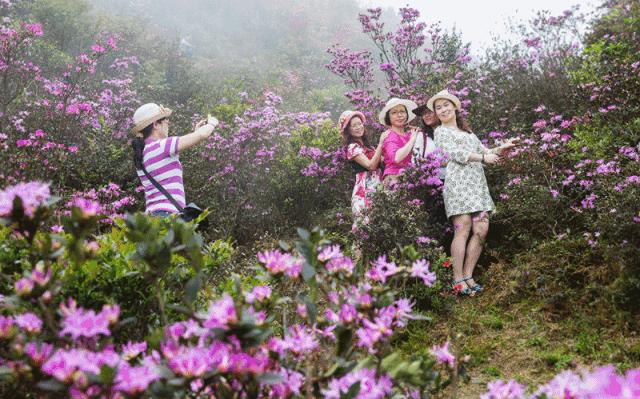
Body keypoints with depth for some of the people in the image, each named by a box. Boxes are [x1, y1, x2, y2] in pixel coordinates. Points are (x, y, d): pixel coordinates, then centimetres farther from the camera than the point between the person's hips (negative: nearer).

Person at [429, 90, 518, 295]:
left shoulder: (467, 131, 29)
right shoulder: (441, 132, 8)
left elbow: (483, 151, 26)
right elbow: (456, 154, -5)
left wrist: (501, 148, 8)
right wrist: (484, 158, -5)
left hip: (478, 183, 6)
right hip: (459, 182, -6)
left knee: (481, 230, -5)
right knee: (463, 229, -14)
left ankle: (467, 276, 0)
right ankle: (458, 280, -12)